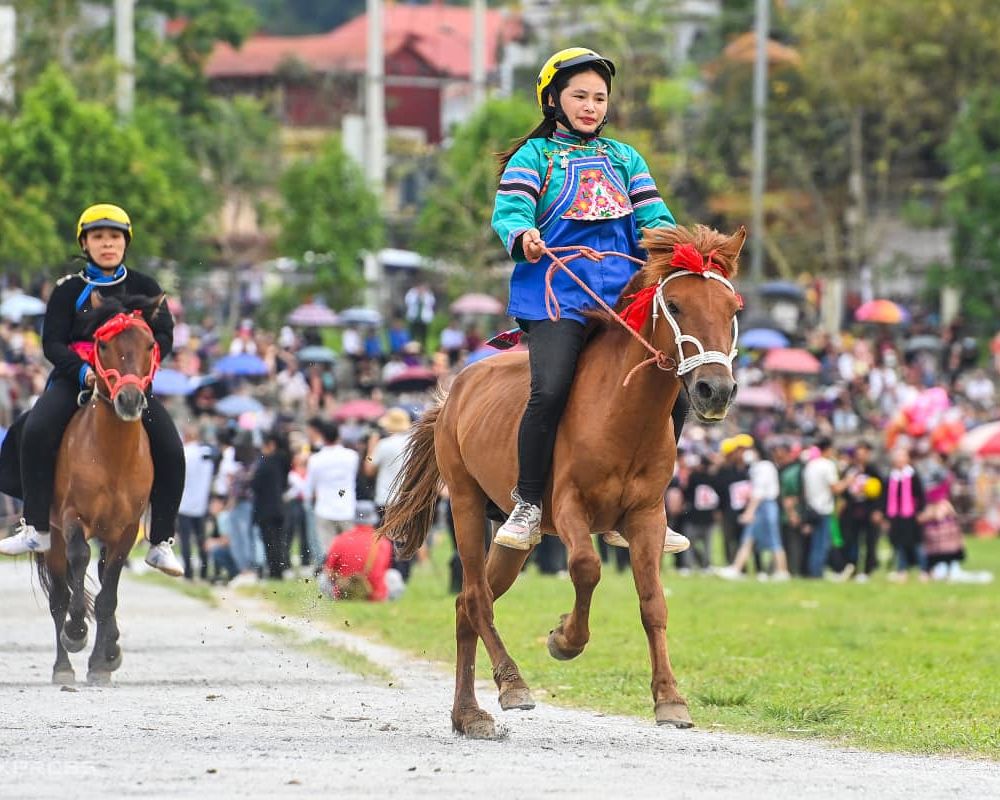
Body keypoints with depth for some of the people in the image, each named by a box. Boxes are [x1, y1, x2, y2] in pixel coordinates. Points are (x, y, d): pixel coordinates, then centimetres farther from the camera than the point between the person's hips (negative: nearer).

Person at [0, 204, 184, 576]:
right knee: (36, 431, -30)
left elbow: (164, 336, 0)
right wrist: (83, 371, -22)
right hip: (74, 380, -1)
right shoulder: (69, 290, 6)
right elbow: (52, 343, -3)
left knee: (171, 452, -19)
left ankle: (160, 543, -6)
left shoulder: (143, 287, 9)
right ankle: (36, 529, -23)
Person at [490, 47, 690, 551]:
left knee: (670, 394, -6)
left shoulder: (625, 159, 23)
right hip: (555, 295, -5)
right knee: (550, 391, -27)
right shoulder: (535, 156, 9)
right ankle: (528, 507, -13)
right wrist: (522, 236, -29)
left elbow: (652, 217, 15)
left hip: (622, 296, 5)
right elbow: (510, 209, -6)